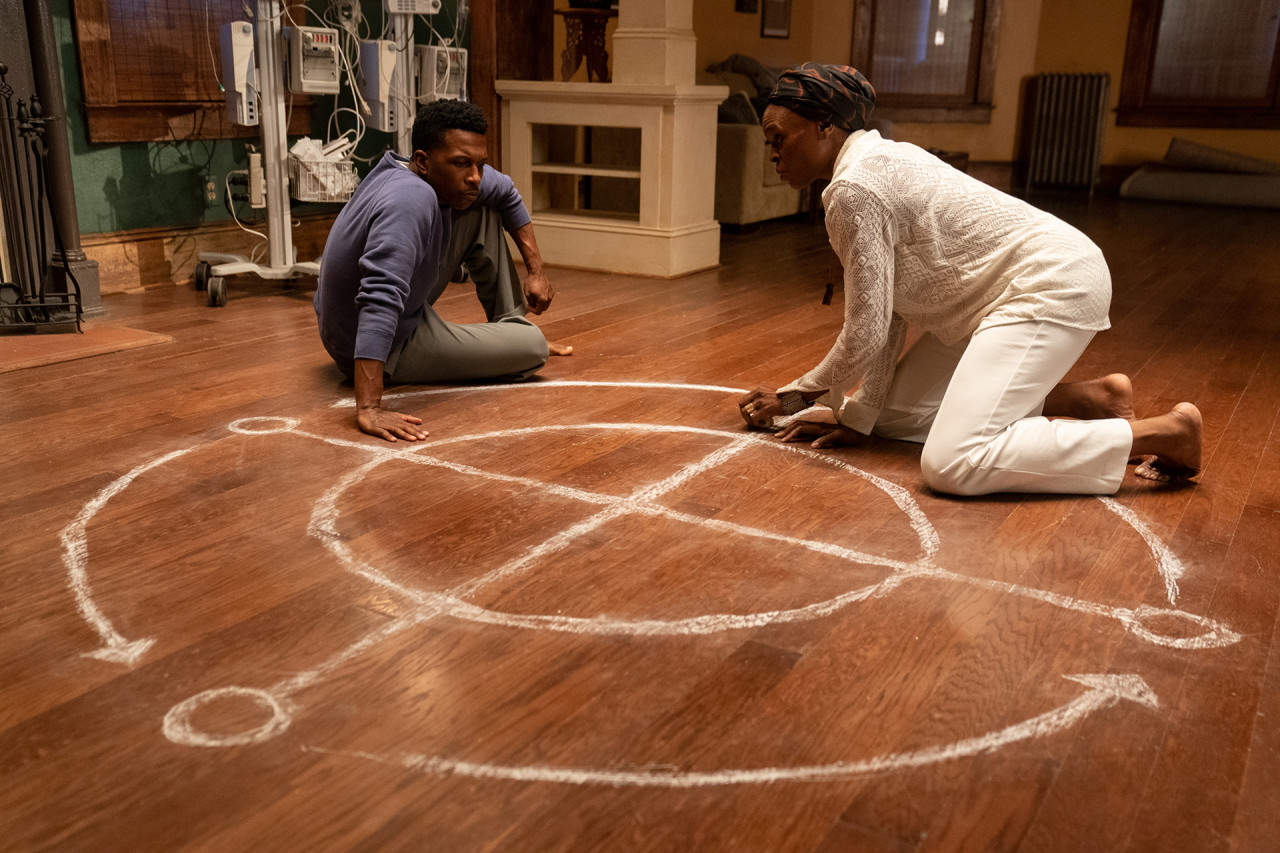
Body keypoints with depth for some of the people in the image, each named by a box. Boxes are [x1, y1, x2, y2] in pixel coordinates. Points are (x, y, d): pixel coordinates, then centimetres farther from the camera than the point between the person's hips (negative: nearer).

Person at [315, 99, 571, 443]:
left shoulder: (453, 176, -6)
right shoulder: (411, 199, -35)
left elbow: (508, 195, 14)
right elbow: (380, 301, -45)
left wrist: (536, 271, 11)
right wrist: (368, 409, -52)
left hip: (406, 309, 9)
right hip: (391, 349, -9)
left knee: (482, 210, 7)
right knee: (533, 346, -13)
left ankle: (512, 323, 16)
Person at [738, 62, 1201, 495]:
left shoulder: (855, 190, -18)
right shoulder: (879, 160, 13)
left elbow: (865, 334, -17)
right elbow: (888, 310, 11)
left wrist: (793, 397, 0)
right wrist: (857, 418, 7)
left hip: (1052, 286, -11)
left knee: (952, 465, -24)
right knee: (894, 415, 13)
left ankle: (1168, 432, -11)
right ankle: (1088, 400, 13)